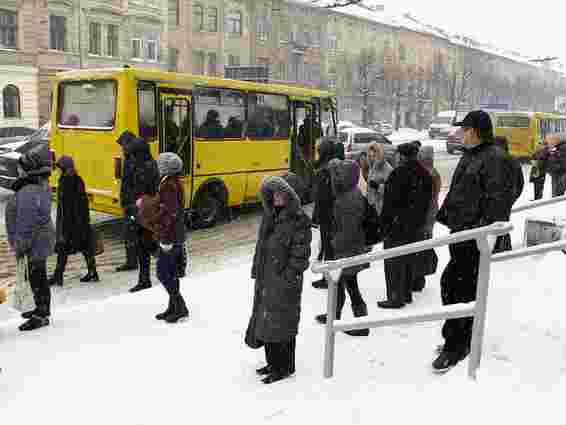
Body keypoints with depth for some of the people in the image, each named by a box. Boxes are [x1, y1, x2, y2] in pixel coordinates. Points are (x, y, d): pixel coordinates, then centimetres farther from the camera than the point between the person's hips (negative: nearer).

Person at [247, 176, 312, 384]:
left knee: (282, 321, 0)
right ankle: (273, 362, 33)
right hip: (265, 279, 8)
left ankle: (284, 367, 17)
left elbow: (300, 254, -15)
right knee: (265, 318, 16)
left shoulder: (298, 219, -12)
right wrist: (256, 271, 16)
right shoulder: (269, 216, 11)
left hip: (284, 281, -8)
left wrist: (289, 277, -18)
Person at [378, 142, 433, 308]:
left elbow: (390, 202, -16)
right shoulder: (426, 175, 8)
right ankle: (407, 293, 26)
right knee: (410, 260, 16)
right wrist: (420, 221, 19)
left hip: (397, 225, -8)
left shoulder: (399, 173, -16)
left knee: (394, 262, -1)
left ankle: (396, 297, 1)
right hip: (416, 226, 8)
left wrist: (385, 222, -8)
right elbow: (427, 202, 13)